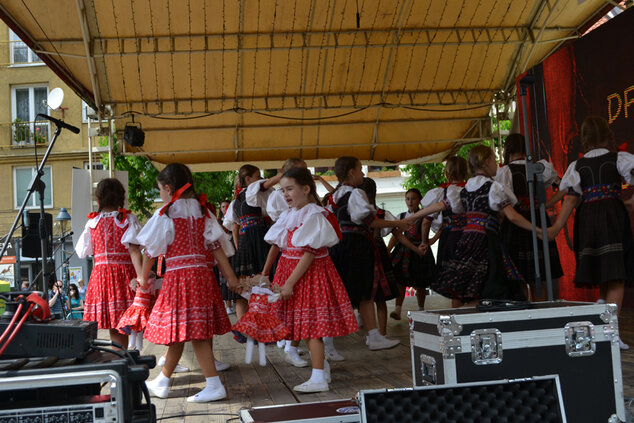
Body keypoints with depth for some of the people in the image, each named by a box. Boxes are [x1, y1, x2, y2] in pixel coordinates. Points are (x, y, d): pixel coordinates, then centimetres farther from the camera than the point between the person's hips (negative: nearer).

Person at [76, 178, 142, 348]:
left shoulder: (92, 222, 7)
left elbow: (82, 252, 13)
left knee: (115, 329, 4)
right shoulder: (129, 219, 1)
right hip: (125, 273, -1)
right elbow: (134, 250, -10)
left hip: (101, 274, 1)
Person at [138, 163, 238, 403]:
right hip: (203, 273, 6)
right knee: (180, 331, 11)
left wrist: (143, 277, 13)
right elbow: (216, 244, 6)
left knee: (180, 330, 0)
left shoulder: (165, 214, -5)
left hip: (178, 275, -6)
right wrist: (229, 275, 6)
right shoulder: (203, 211, 9)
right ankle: (161, 382, 19)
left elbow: (151, 248, 1)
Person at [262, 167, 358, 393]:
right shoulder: (288, 215, 9)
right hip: (289, 268, 8)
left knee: (310, 324, -6)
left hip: (311, 272, -8)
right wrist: (264, 273, 7)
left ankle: (319, 378, 0)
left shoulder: (313, 216, -16)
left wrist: (289, 283, -22)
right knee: (305, 324, 13)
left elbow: (309, 255, -20)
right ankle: (322, 366, 28)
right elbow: (276, 245, 12)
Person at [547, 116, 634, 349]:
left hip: (586, 218, 4)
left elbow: (571, 199, 0)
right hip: (612, 214, -3)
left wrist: (556, 227, 0)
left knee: (602, 276, 14)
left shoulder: (577, 165, 8)